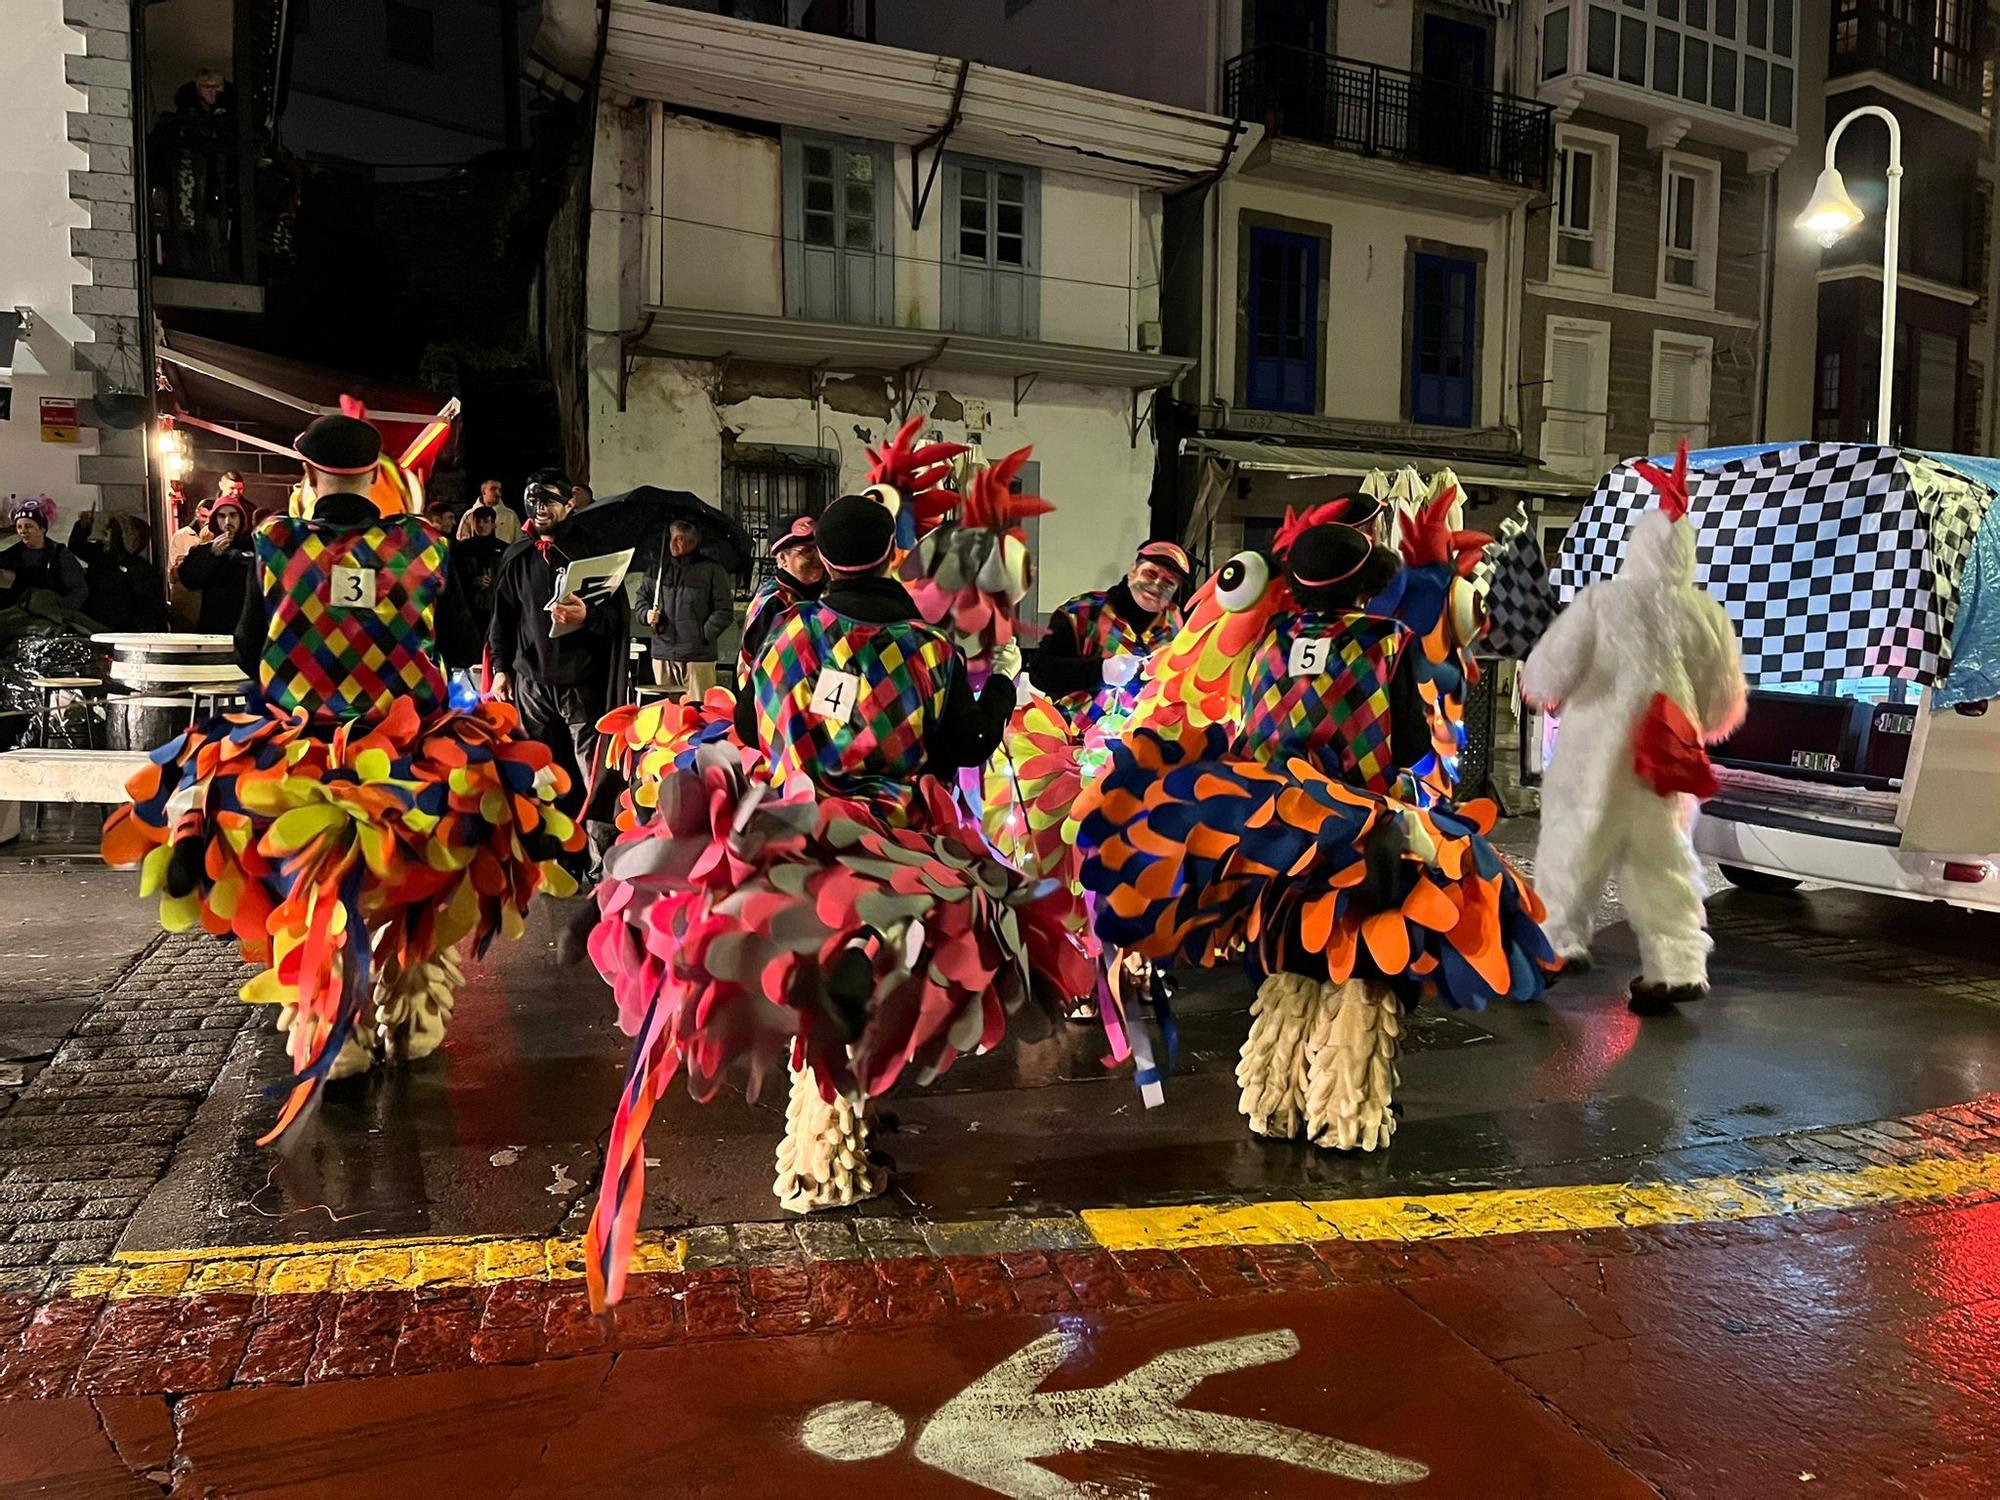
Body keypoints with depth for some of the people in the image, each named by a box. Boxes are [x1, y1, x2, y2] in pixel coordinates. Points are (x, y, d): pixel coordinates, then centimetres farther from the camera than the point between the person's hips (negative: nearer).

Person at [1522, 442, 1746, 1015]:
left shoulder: (1600, 602, -12)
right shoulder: (1707, 614, -2)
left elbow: (1547, 675, -13)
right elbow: (1724, 704, 6)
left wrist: (1548, 696, 9)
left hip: (1596, 754, -3)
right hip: (1664, 762, 3)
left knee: (1575, 844, 12)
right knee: (1662, 861, 13)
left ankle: (1562, 939, 20)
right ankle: (1676, 963, 8)